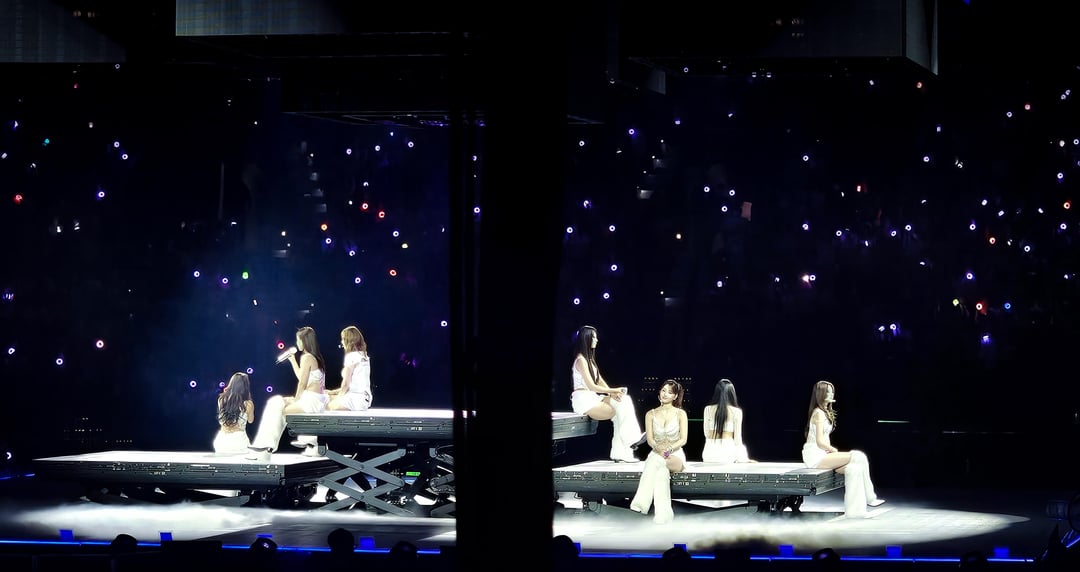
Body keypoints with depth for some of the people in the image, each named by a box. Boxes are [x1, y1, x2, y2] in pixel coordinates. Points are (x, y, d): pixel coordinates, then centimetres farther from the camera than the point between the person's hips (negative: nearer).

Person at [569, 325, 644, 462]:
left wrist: (612, 393, -3)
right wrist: (613, 391, -9)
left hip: (592, 398, 9)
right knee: (620, 412, -18)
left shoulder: (589, 358, 19)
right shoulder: (581, 360, -11)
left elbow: (599, 380, 15)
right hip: (583, 400, -9)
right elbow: (592, 386, -16)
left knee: (624, 400, -8)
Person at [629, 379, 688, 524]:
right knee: (661, 471, -37)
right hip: (656, 452, 2)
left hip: (676, 456, -2)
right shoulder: (651, 414, 13)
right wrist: (658, 448, -20)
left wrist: (669, 449, -20)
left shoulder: (680, 414, 7)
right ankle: (663, 513, -50)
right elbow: (650, 439, 2)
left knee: (656, 460, -38)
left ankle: (641, 502, -48)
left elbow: (683, 439, -1)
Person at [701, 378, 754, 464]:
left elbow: (706, 433, 8)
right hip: (727, 449, -2)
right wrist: (741, 458, 7)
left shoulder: (708, 409, 3)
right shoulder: (736, 411, -3)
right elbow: (737, 437, -1)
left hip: (710, 450, 2)